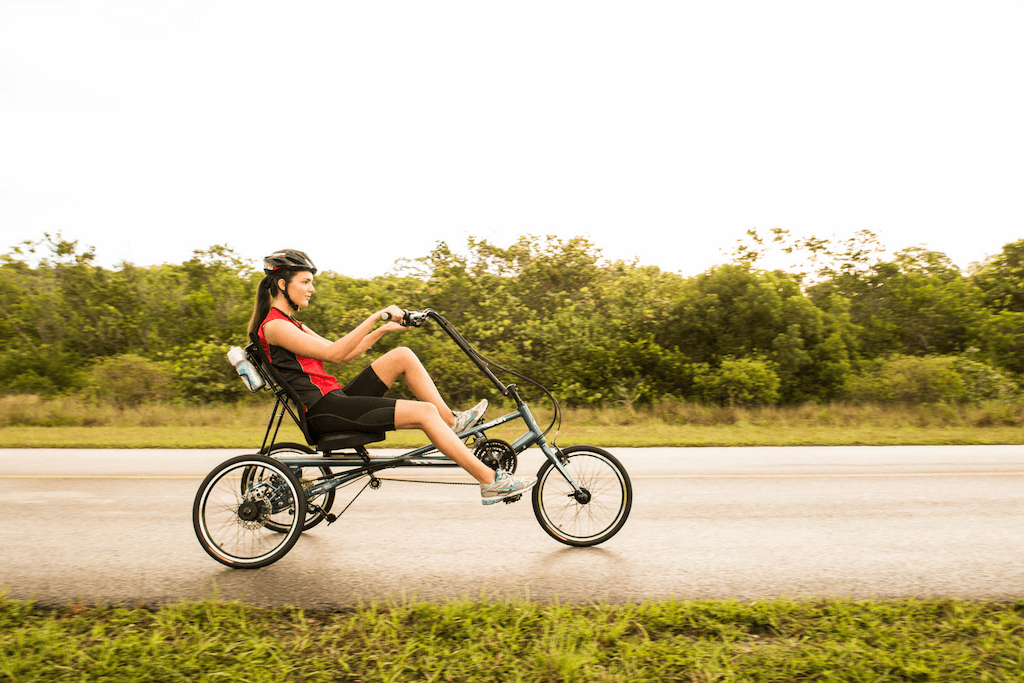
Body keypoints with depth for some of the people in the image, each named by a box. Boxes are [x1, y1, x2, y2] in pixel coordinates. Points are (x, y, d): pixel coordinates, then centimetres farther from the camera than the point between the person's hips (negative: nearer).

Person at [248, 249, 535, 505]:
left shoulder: (290, 324, 21)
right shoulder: (274, 325, -10)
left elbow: (344, 355, 18)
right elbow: (334, 353, -20)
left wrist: (384, 329, 10)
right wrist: (376, 317, -22)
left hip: (335, 399, 10)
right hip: (325, 411, -10)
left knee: (403, 356, 1)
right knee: (424, 411, -20)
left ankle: (452, 422, 6)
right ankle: (490, 481, -16)